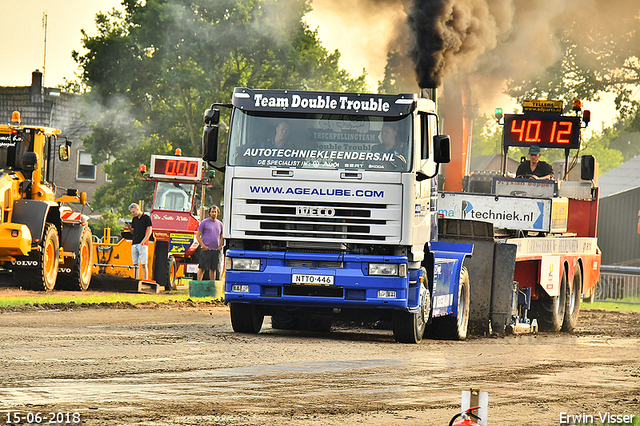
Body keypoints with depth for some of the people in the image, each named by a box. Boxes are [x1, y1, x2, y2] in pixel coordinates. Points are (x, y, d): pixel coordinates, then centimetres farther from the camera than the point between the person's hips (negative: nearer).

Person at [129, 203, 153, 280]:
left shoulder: (146, 218, -1)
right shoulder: (134, 219, 17)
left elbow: (149, 230, -7)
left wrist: (143, 241, -14)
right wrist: (130, 228, -1)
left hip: (143, 244, -6)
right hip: (134, 244, 6)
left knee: (143, 264, -9)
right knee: (136, 264, 5)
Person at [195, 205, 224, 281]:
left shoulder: (220, 224, 16)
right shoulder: (204, 222, 3)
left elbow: (222, 237, 24)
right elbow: (198, 236, 1)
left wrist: (221, 246, 6)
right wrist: (203, 246, -11)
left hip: (216, 250, 4)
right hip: (206, 249, -4)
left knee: (214, 269, 6)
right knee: (202, 268, -7)